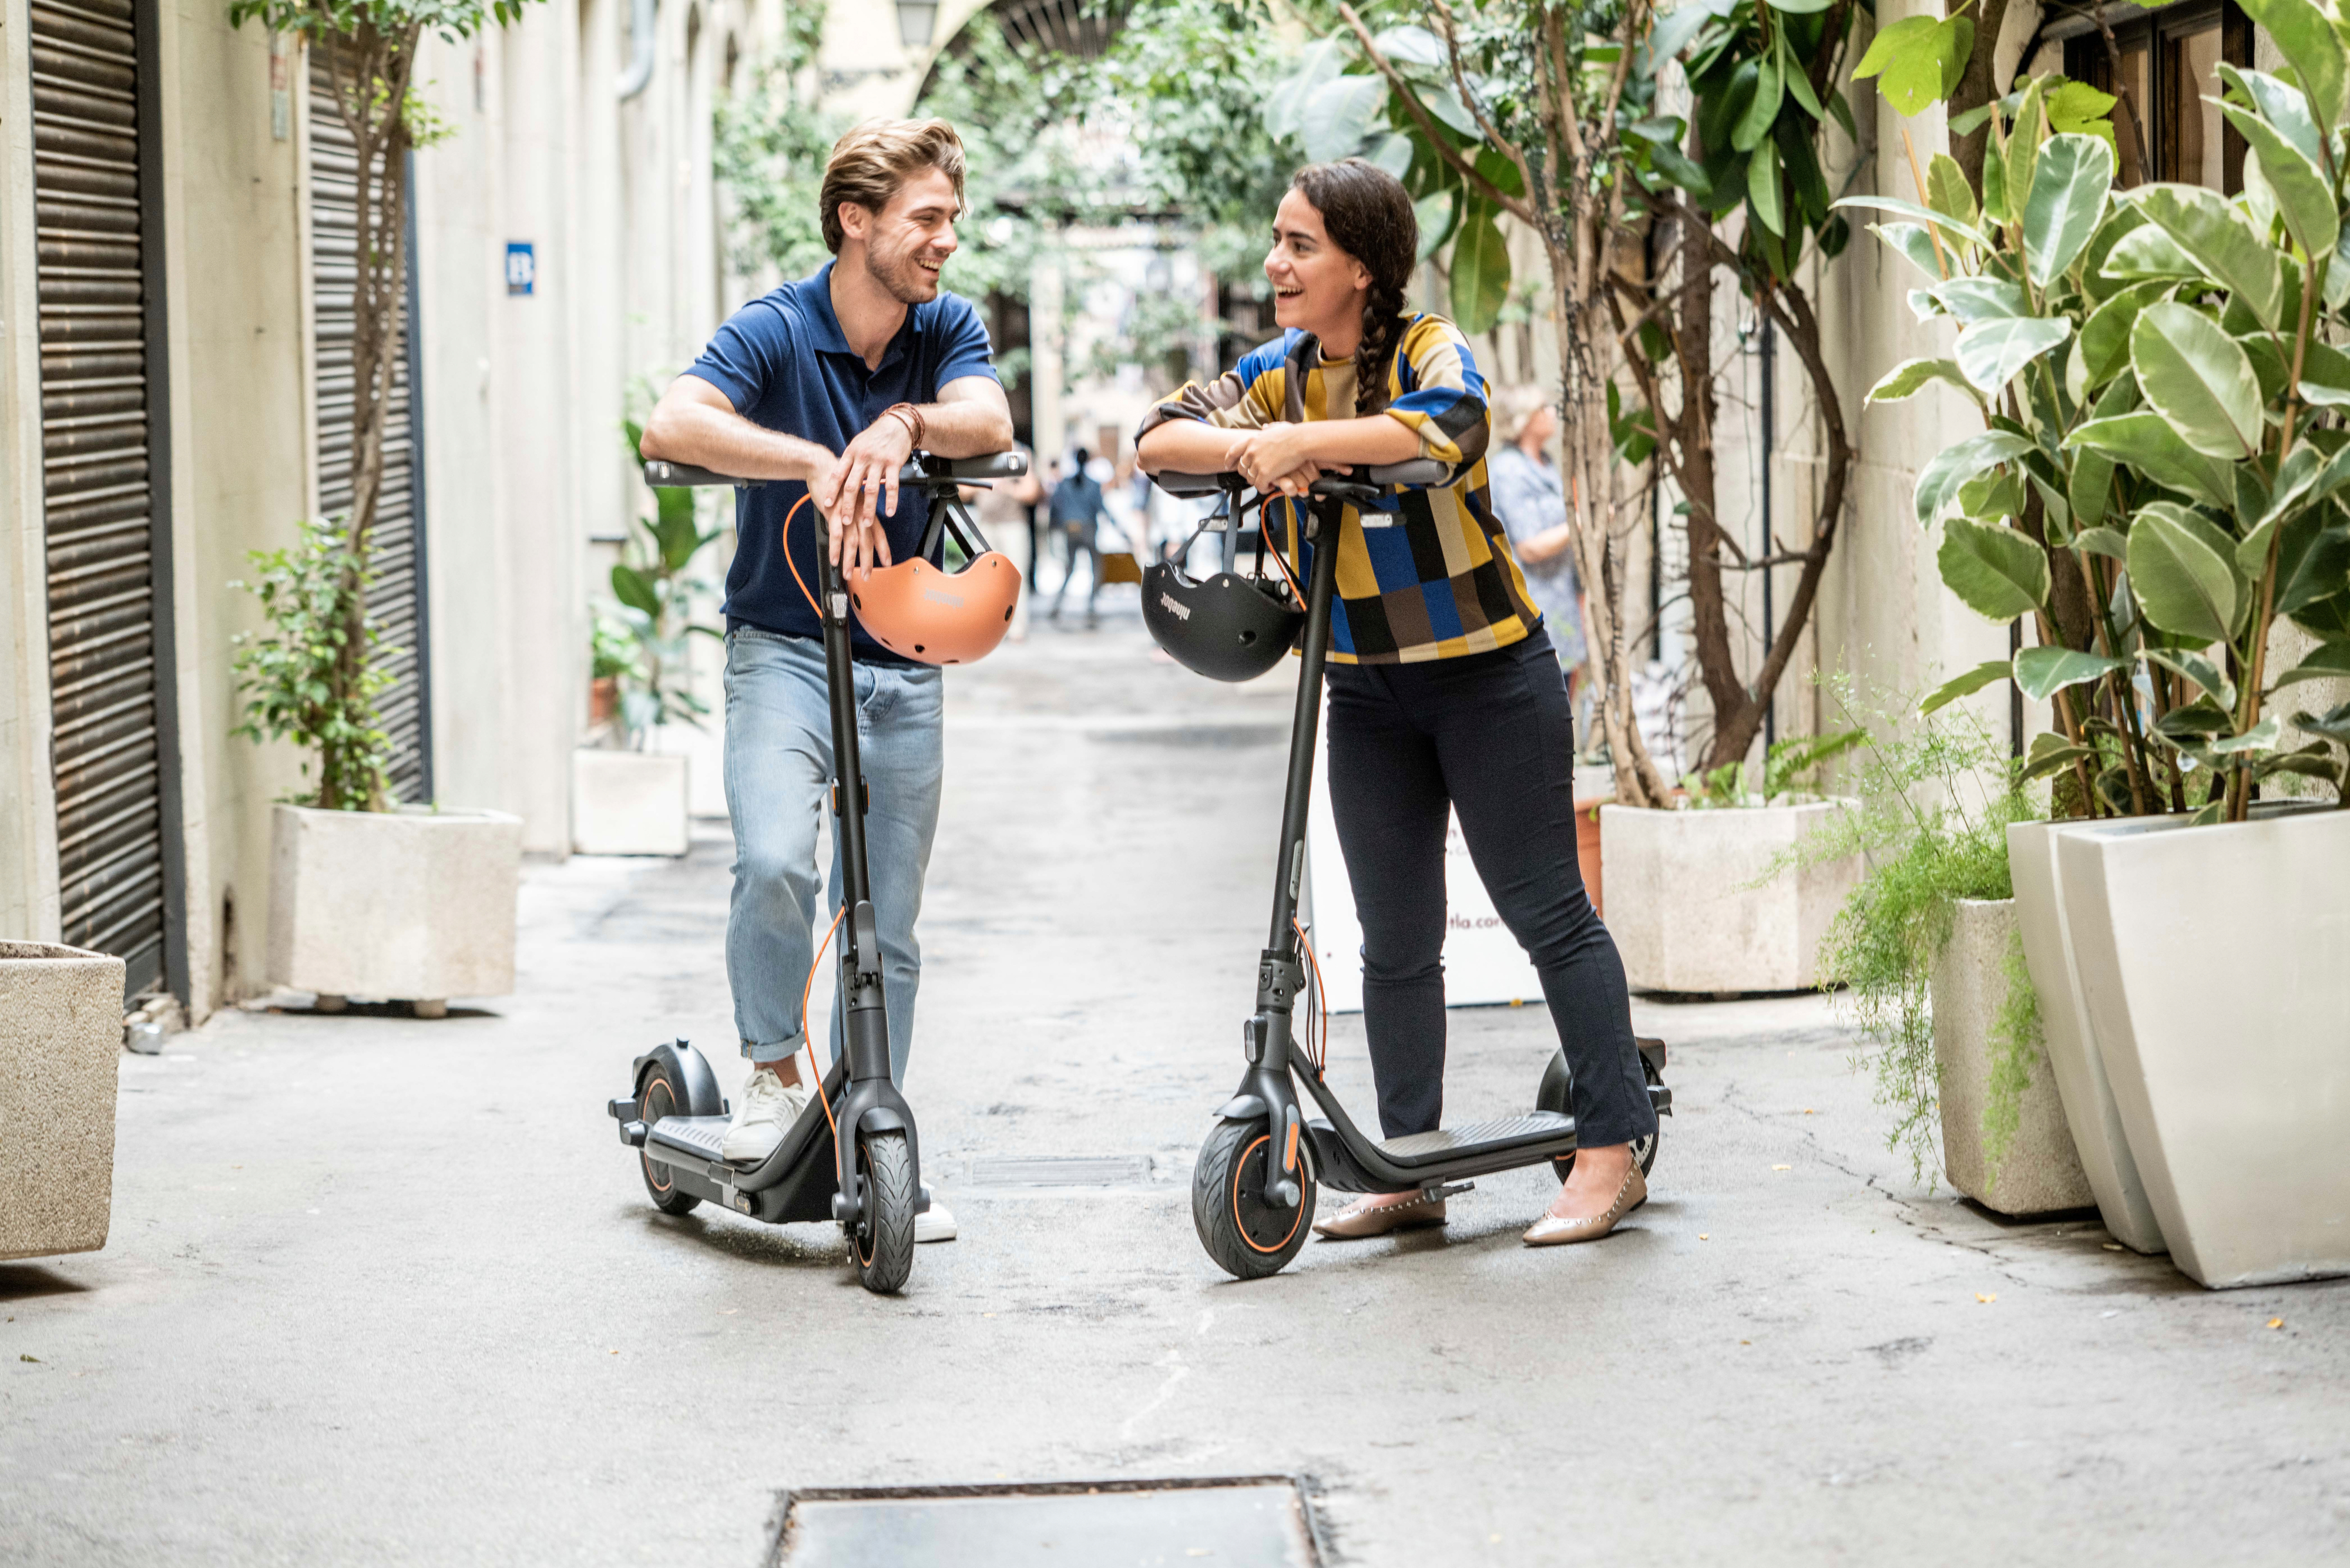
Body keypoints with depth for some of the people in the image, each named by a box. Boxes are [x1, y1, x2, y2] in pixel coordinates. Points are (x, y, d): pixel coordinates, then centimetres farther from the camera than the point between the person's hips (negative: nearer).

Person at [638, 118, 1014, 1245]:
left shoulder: (948, 331, 3)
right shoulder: (776, 331, -10)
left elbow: (989, 420, -18)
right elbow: (672, 425, -29)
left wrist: (905, 424, -38)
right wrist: (818, 464, -39)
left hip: (903, 668, 4)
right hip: (783, 648, -4)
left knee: (888, 929, 7)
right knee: (774, 862, -27)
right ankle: (772, 1075, -4)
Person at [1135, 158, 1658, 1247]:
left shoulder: (1429, 348, -13)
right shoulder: (1281, 373, 4)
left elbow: (1449, 427, -35)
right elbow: (1158, 435, -5)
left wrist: (1298, 442, -32)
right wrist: (1251, 449, -24)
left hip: (1491, 677, -6)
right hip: (1368, 695, 6)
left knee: (1547, 915, -2)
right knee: (1395, 940, 8)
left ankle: (1612, 1153, 5)